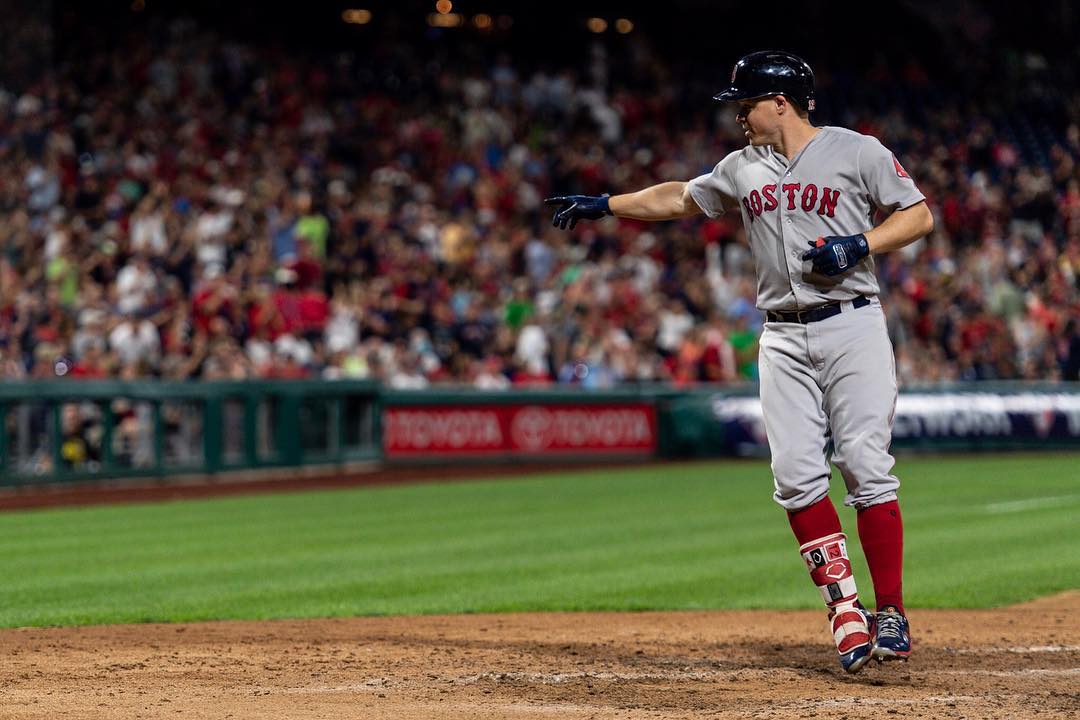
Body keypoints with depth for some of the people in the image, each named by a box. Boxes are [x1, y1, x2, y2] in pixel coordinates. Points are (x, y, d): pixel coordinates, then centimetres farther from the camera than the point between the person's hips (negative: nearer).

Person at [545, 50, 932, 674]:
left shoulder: (858, 152, -1)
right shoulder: (743, 169, 15)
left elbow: (920, 215, 0)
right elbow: (679, 199, 27)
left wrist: (861, 244, -14)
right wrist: (603, 206, 27)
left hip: (852, 326, -5)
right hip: (784, 338, 5)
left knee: (866, 468, -11)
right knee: (797, 476, -7)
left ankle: (891, 614, -6)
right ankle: (846, 610, -2)